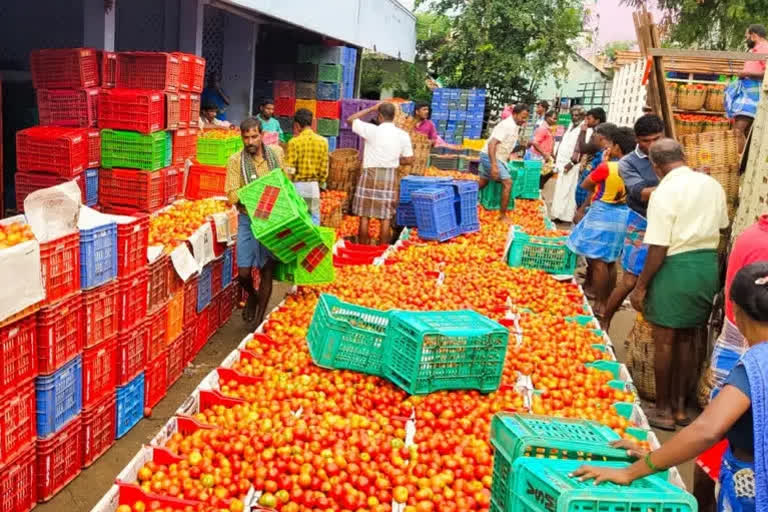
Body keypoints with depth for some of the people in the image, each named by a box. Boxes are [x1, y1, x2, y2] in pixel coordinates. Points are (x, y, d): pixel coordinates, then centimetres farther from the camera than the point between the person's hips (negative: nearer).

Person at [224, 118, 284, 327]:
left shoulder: (276, 153, 0)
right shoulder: (235, 160, -7)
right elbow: (231, 196, -11)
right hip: (248, 219, -1)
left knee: (267, 271, 5)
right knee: (244, 272, -3)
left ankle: (259, 320, 19)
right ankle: (252, 296, 33)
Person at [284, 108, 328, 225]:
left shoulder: (294, 142, -11)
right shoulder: (322, 141, -1)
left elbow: (289, 170, -11)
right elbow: (324, 169, 2)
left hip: (297, 185, -3)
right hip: (313, 186, 3)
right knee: (314, 218, 11)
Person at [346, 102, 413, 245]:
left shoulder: (372, 130, -9)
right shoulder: (403, 135, 0)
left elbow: (350, 120, 3)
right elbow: (409, 160, 3)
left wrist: (371, 109, 7)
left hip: (370, 174, -2)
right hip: (390, 176, 3)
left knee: (364, 215, 6)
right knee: (386, 217, 8)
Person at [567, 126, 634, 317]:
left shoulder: (606, 167, -18)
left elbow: (585, 185, -6)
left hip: (603, 215, -7)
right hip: (622, 216, 7)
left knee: (598, 261, 2)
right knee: (610, 261, 18)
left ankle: (601, 305, 5)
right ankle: (609, 301, 26)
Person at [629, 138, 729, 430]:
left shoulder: (664, 193, -15)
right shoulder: (713, 185, 6)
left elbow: (658, 248, -17)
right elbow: (722, 227, 18)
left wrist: (640, 287, -9)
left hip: (677, 267, -7)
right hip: (709, 265, 7)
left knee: (664, 342, 6)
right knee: (685, 339, 17)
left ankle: (663, 410, 15)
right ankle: (680, 407, 26)